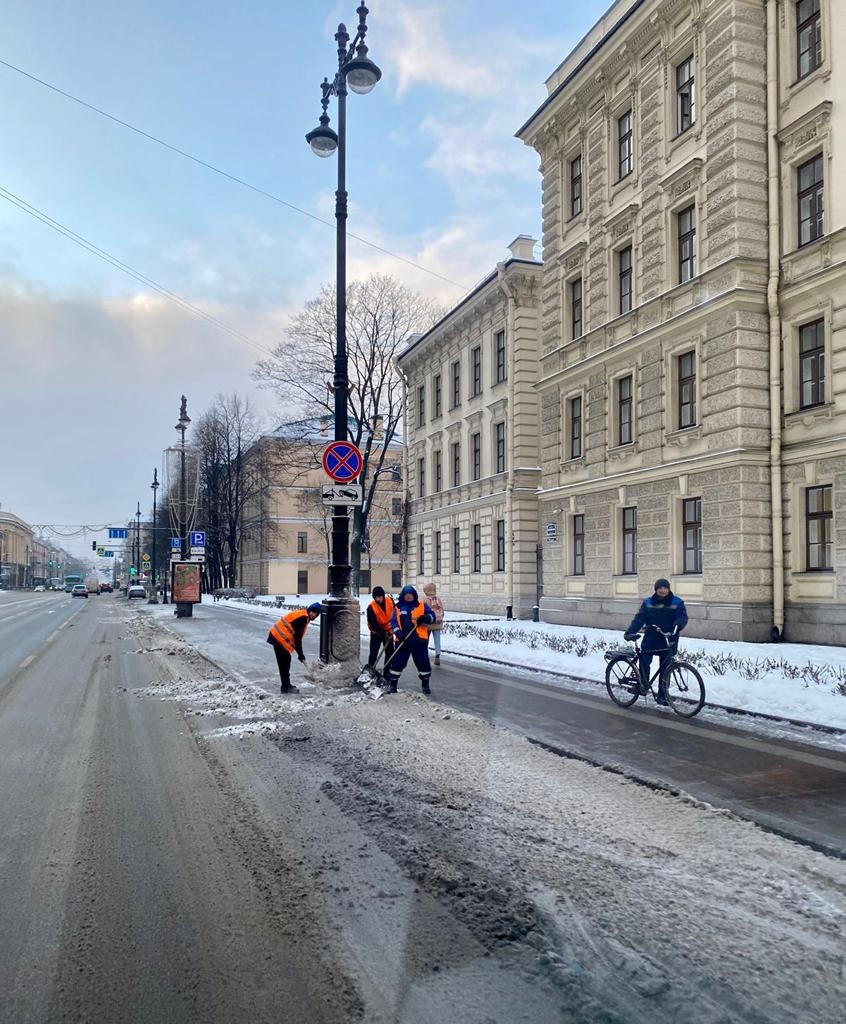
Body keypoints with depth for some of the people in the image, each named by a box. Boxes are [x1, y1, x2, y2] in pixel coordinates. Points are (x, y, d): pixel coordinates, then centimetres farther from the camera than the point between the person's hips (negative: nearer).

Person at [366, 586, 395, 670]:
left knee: (390, 652, 7)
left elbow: (394, 612, 6)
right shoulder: (371, 607, -24)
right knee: (373, 652, -4)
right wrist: (383, 633, -27)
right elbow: (373, 623, -23)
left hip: (388, 631, 4)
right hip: (376, 632, -4)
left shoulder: (390, 601, -14)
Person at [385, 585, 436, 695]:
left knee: (423, 662, 5)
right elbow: (394, 621, 3)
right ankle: (392, 684, 15)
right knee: (397, 662, 3)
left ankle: (425, 684, 22)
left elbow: (432, 615, 2)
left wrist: (425, 618, -20)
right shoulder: (398, 607, 8)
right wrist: (398, 632, -13)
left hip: (419, 640, -1)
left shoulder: (421, 605, 5)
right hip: (403, 640, 1)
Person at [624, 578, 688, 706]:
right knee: (644, 660, -21)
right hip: (650, 639, 0)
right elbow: (639, 618, -3)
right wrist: (630, 632, -17)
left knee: (665, 669, 4)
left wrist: (677, 626, -34)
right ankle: (643, 684, -1)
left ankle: (662, 695, 17)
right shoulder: (647, 603, 4)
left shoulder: (677, 603, 1)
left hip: (668, 641, 0)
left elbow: (683, 616, -11)